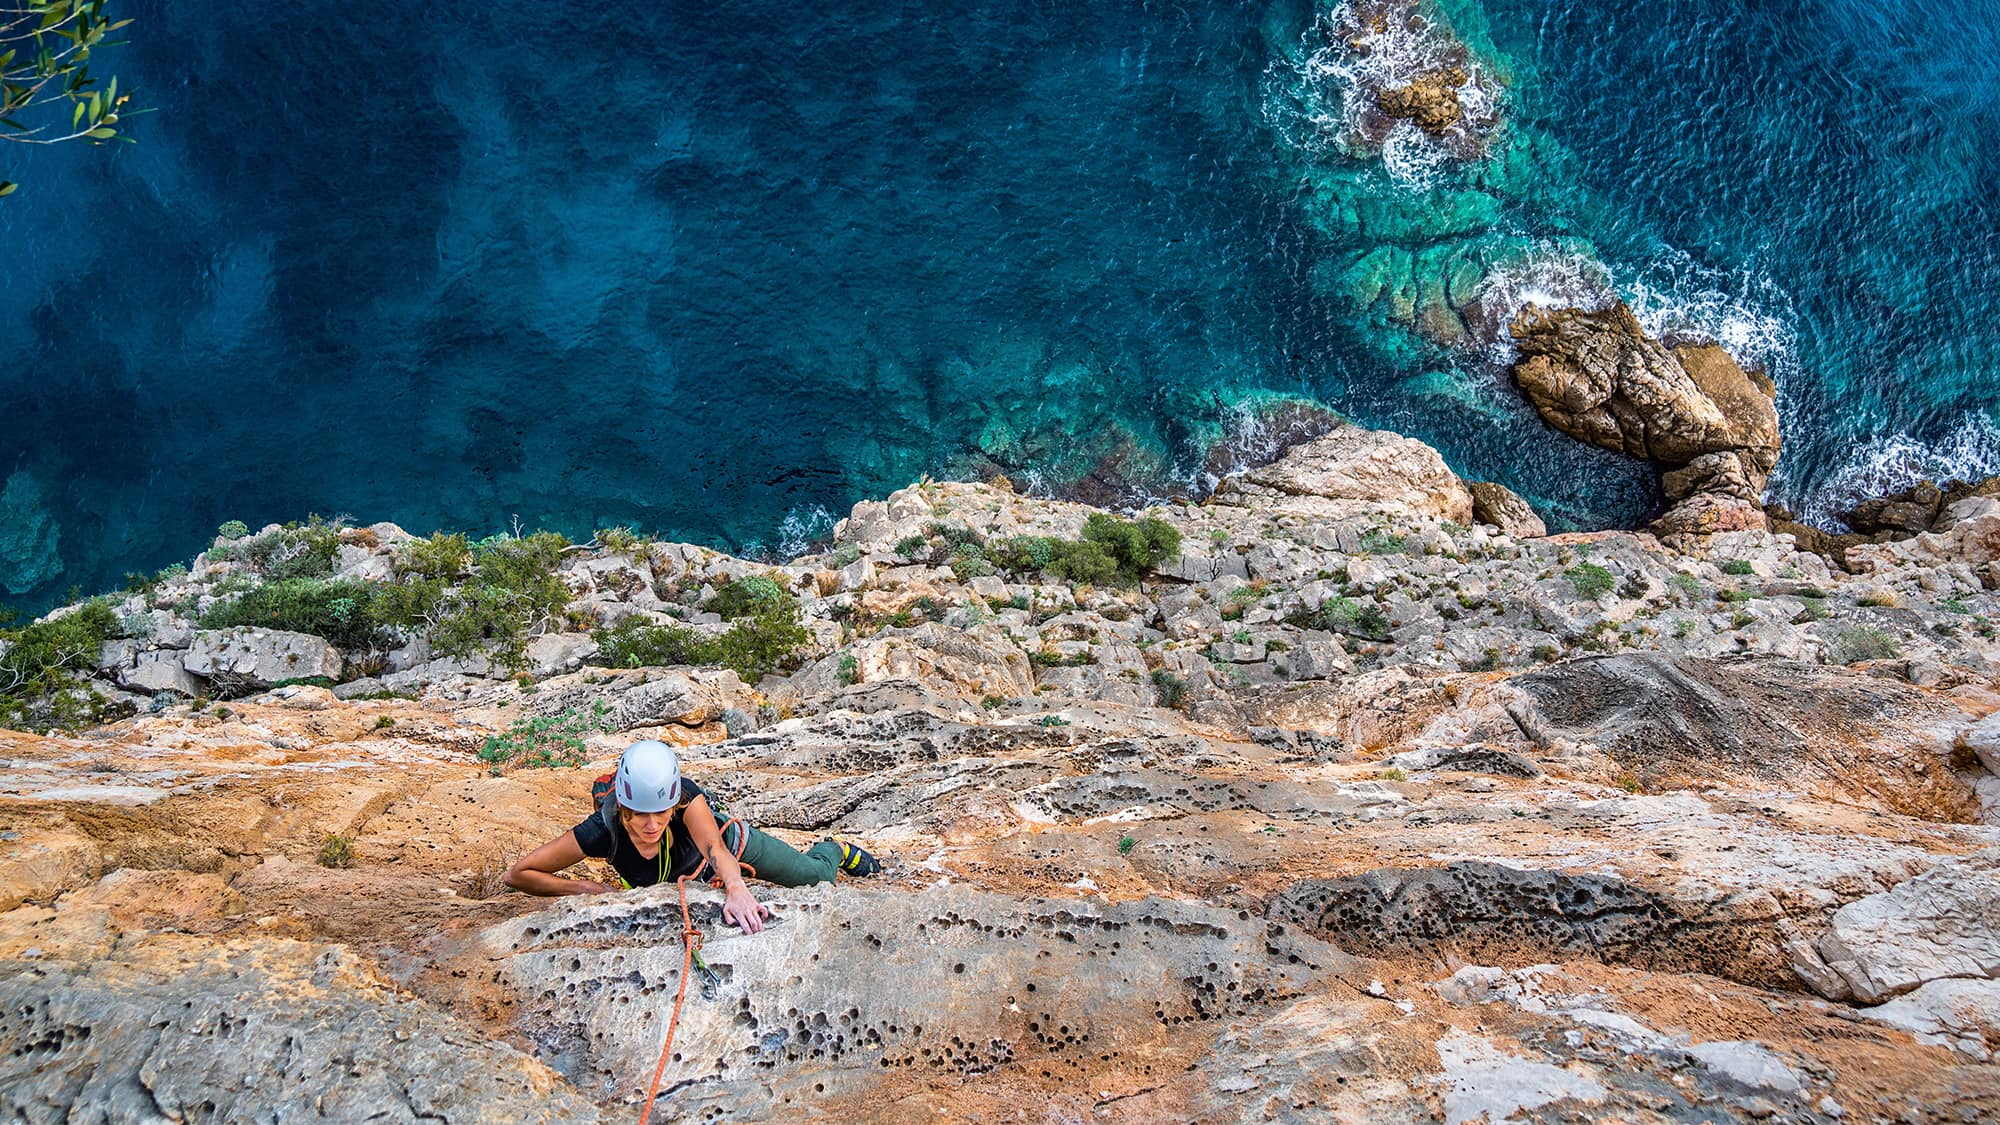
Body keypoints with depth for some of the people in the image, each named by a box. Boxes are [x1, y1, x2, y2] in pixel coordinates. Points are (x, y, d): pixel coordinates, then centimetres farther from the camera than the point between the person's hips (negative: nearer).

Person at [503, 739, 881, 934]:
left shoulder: (687, 799, -43)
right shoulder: (602, 832, -42)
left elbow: (716, 851, -57)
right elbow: (518, 874, -35)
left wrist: (736, 890, -77)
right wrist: (588, 889, -41)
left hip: (728, 841, -2)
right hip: (681, 875, 2)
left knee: (816, 876, 7)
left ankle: (835, 849, 43)